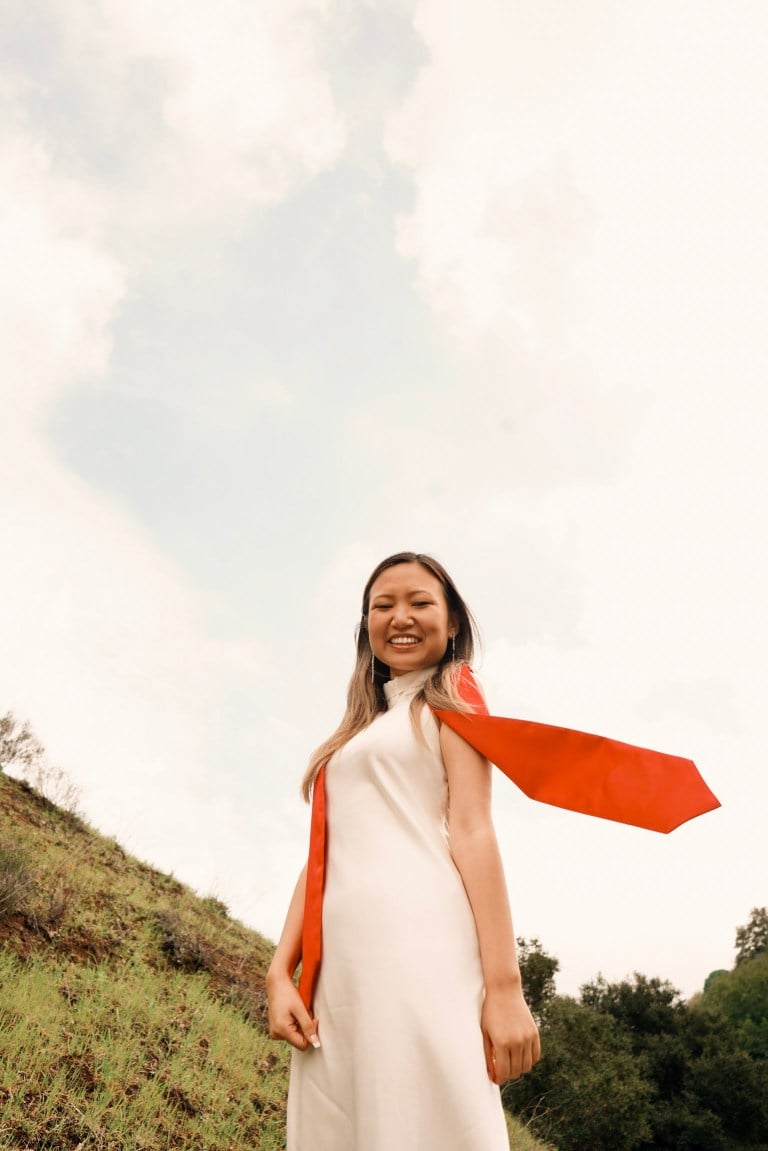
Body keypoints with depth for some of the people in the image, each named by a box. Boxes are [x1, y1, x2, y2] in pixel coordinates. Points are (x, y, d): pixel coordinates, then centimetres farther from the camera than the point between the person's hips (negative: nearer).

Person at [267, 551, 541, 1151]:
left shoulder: (449, 704, 10)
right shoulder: (353, 736, 26)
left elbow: (472, 831, -4)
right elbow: (322, 859, 17)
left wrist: (503, 986, -12)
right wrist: (280, 973, 5)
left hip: (417, 939, -6)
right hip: (339, 960, 6)